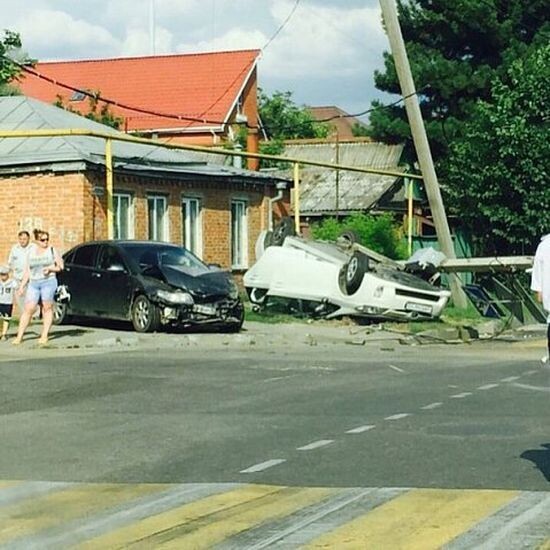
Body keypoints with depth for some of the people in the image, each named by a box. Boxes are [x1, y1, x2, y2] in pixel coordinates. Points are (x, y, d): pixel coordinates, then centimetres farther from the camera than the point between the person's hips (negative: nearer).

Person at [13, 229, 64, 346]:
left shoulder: (52, 251, 5)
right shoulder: (31, 252, 12)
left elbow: (61, 266, 6)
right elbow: (27, 271, 16)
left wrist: (50, 268, -11)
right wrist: (22, 286, 11)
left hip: (49, 282, -2)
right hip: (33, 283, 2)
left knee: (47, 308, -3)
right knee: (28, 309, -4)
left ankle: (44, 336, 1)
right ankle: (19, 336, -4)